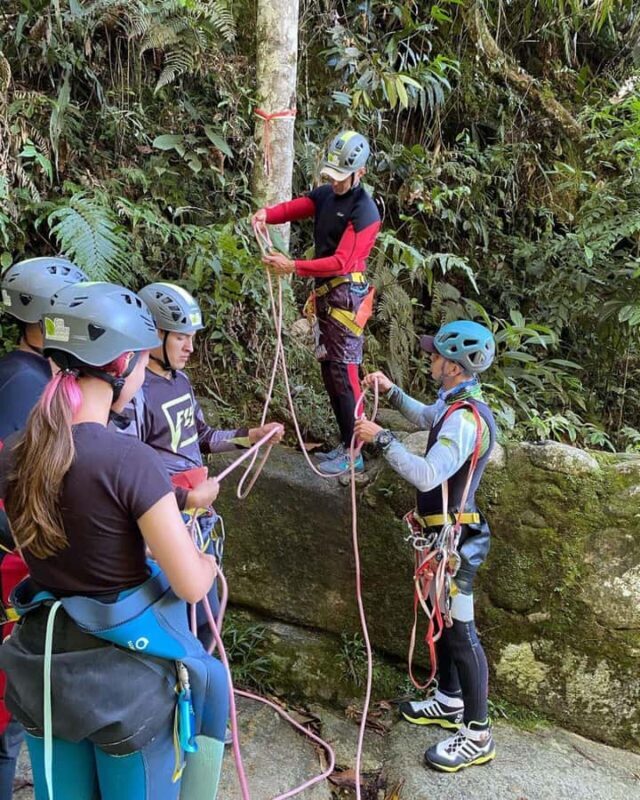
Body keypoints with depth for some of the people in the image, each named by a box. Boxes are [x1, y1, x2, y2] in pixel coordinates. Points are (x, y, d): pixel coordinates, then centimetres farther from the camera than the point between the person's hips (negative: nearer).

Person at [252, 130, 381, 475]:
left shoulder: (364, 212, -16)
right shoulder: (326, 194, 9)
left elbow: (341, 263, -23)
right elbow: (293, 207, 7)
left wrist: (292, 267, -28)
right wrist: (266, 214, -16)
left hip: (345, 298, -9)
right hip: (324, 294, 9)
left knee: (343, 374, -7)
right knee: (328, 371, 12)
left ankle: (353, 454, 1)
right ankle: (345, 443, 23)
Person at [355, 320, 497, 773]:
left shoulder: (466, 418, -26)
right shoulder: (455, 405, 5)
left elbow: (427, 476, -34)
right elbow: (426, 419, 28)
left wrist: (382, 438, -27)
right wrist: (392, 392, 15)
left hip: (455, 540, -10)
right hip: (443, 533, 10)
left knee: (460, 631, -1)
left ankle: (478, 736, 11)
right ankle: (450, 702, 38)